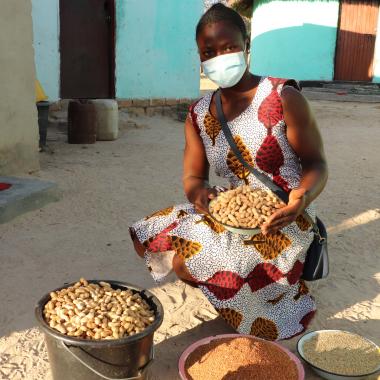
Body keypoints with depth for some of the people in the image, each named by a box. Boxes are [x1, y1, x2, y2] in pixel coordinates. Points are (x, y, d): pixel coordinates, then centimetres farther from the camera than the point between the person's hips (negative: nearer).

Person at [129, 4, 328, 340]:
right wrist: (199, 192, -22)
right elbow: (193, 177, 3)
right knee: (145, 237, -1)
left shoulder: (283, 98, -13)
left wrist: (303, 196, -32)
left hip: (282, 221, -6)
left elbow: (316, 164, -9)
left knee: (185, 262, -21)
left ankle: (288, 288, 1)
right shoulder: (199, 115, 3)